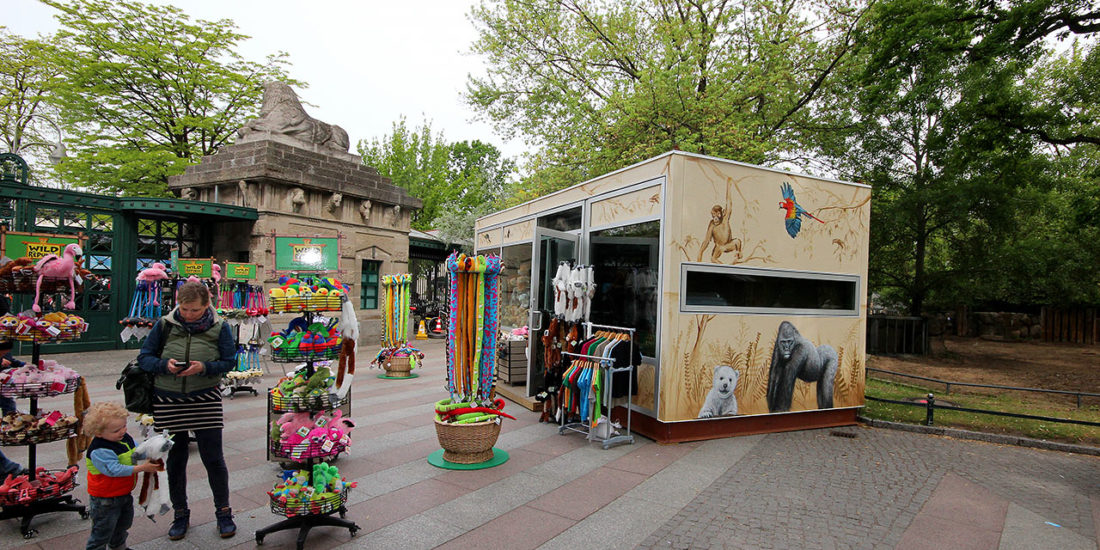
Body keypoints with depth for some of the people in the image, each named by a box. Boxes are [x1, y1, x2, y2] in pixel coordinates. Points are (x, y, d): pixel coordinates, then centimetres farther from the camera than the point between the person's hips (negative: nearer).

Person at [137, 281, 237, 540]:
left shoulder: (219, 328, -4)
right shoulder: (165, 325, -1)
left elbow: (229, 362, -4)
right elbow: (144, 358, 3)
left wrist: (203, 368, -21)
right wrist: (165, 365, -17)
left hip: (205, 400, -2)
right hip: (168, 401, 2)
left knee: (213, 458, 4)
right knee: (174, 460, 13)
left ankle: (223, 511, 21)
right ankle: (180, 514, 31)